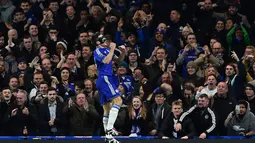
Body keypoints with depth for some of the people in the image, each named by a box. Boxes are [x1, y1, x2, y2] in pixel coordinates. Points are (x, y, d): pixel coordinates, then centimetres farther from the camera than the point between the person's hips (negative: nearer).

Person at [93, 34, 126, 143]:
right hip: (105, 79, -9)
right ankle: (109, 128, -30)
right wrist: (112, 49, -13)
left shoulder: (107, 50, 19)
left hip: (107, 79, 9)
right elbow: (106, 61, -21)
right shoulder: (97, 51, -5)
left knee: (107, 109, 7)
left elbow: (118, 60, 20)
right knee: (118, 100, -23)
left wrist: (123, 52, 2)